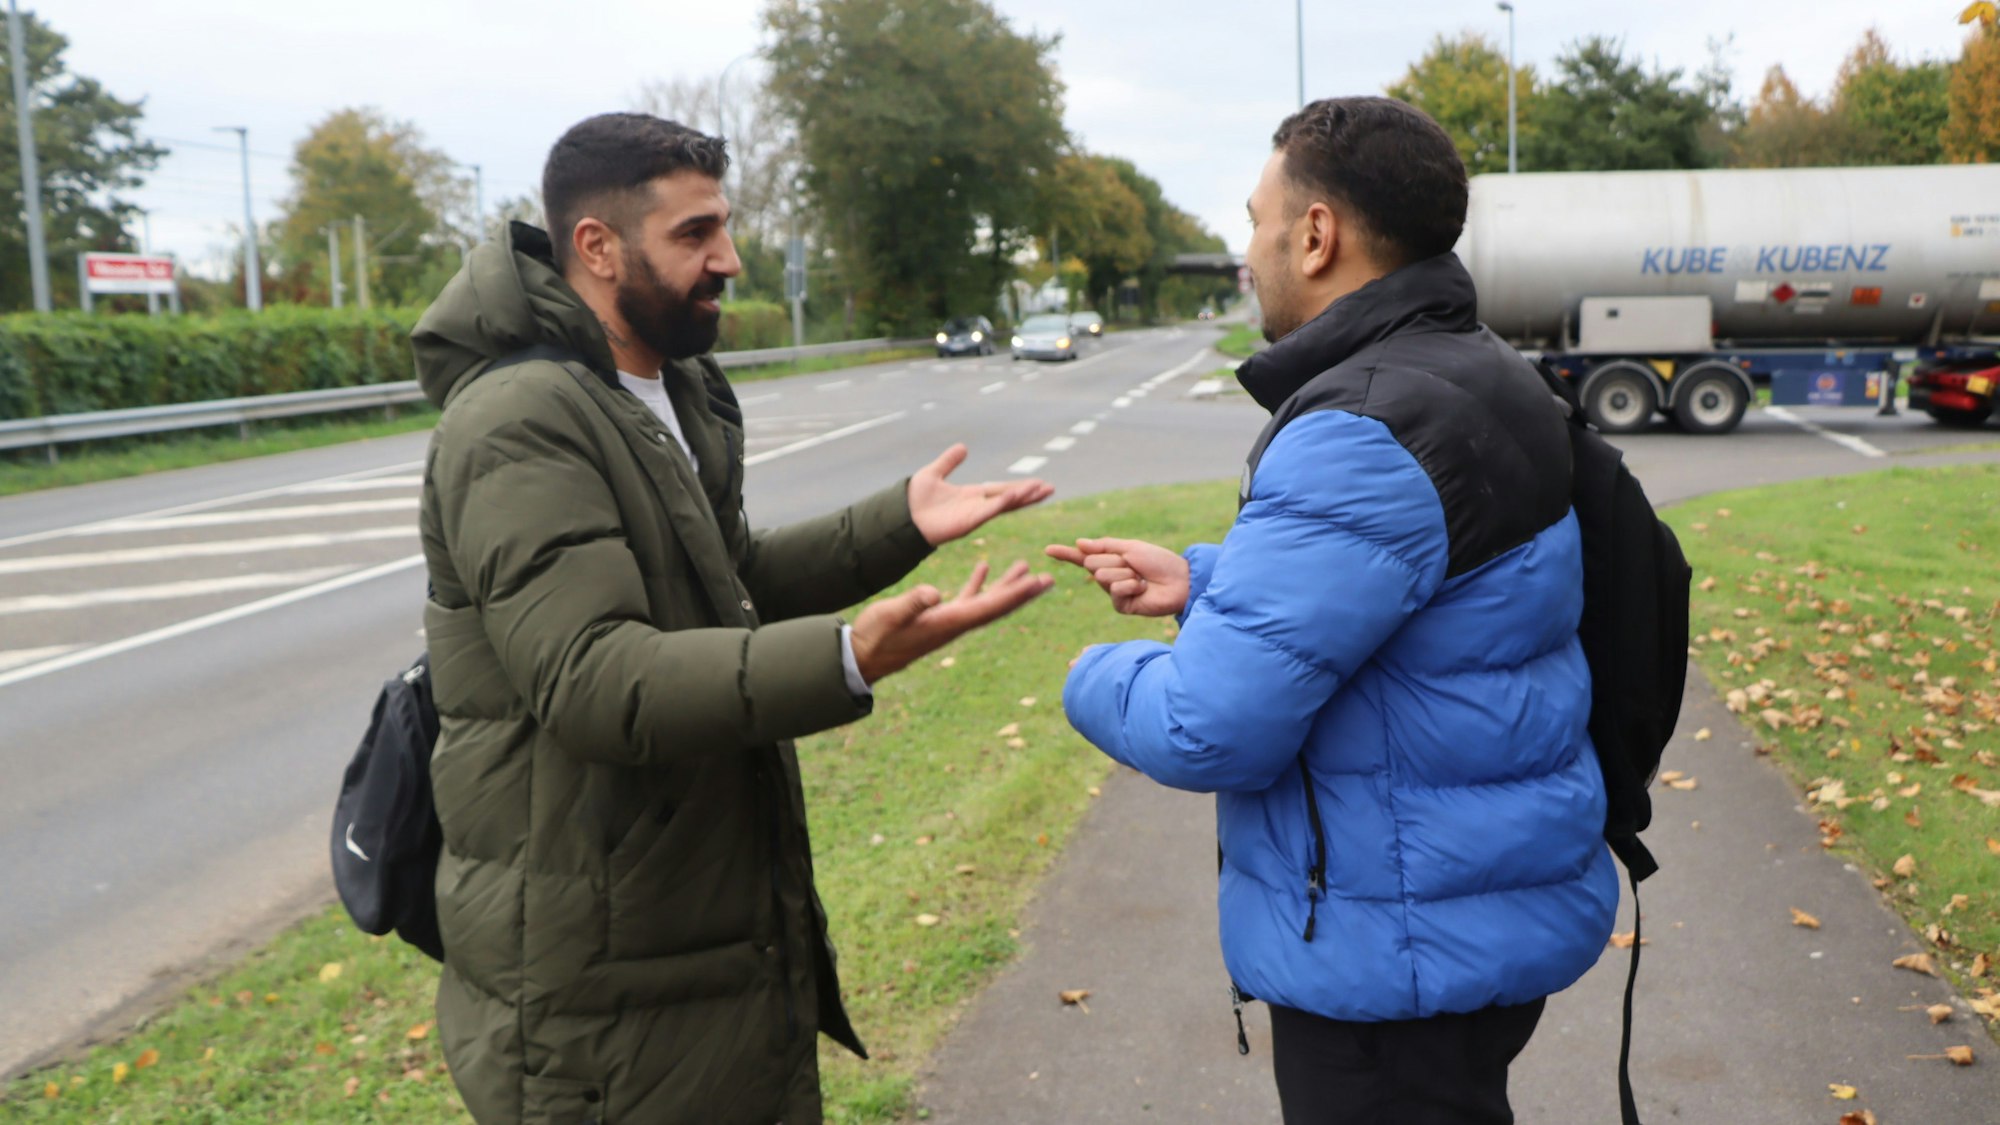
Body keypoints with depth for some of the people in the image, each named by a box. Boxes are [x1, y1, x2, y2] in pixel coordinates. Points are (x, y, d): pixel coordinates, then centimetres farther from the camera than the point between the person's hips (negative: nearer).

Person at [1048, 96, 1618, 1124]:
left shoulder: (1366, 439, -27)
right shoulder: (1470, 380, 8)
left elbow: (1208, 729, -29)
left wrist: (1097, 678, -8)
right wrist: (1202, 584, 9)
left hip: (1405, 952, -10)